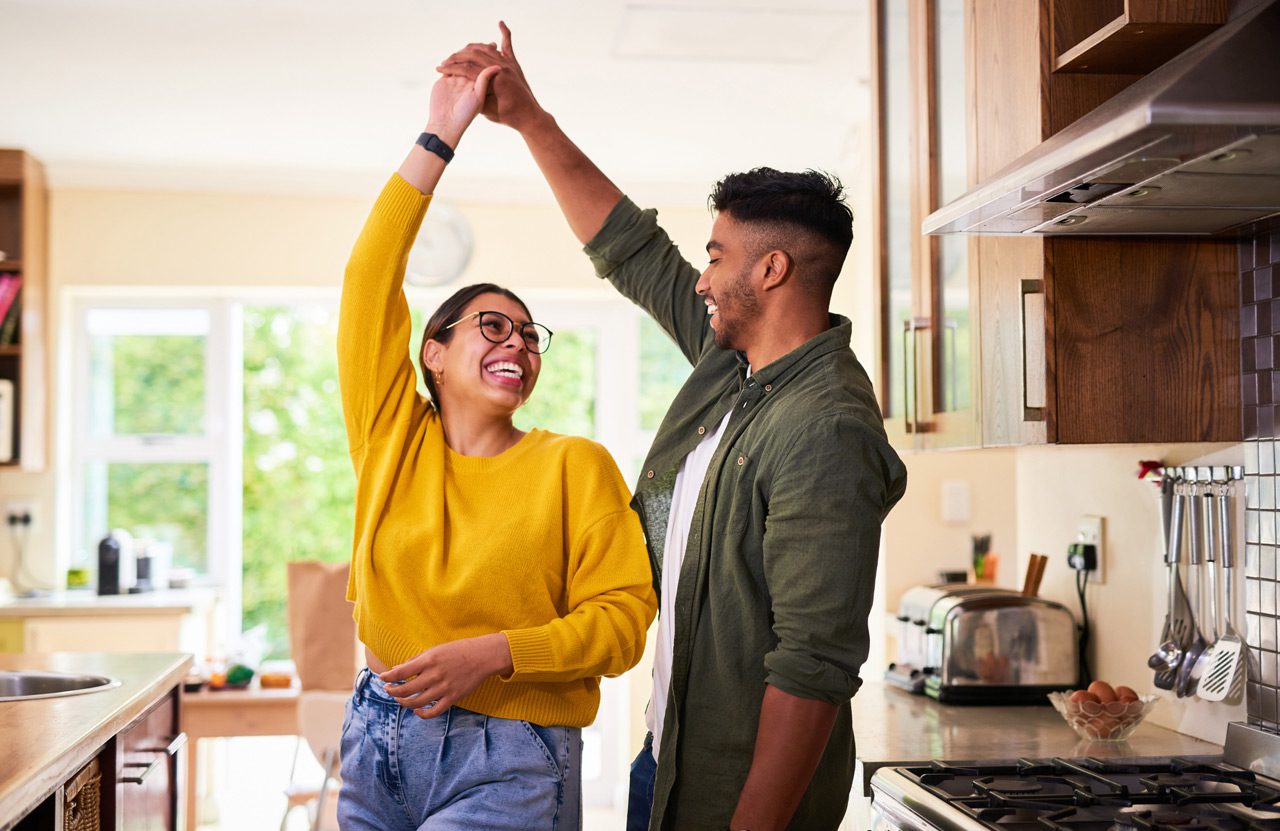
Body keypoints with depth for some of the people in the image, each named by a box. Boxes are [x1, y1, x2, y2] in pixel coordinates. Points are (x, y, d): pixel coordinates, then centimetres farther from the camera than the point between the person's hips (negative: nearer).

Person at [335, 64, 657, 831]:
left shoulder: (574, 465, -2)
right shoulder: (394, 437, 5)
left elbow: (623, 620, -6)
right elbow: (371, 279, -1)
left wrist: (491, 654, -19)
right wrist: (439, 138, -3)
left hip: (506, 763, -3)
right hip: (379, 742, 4)